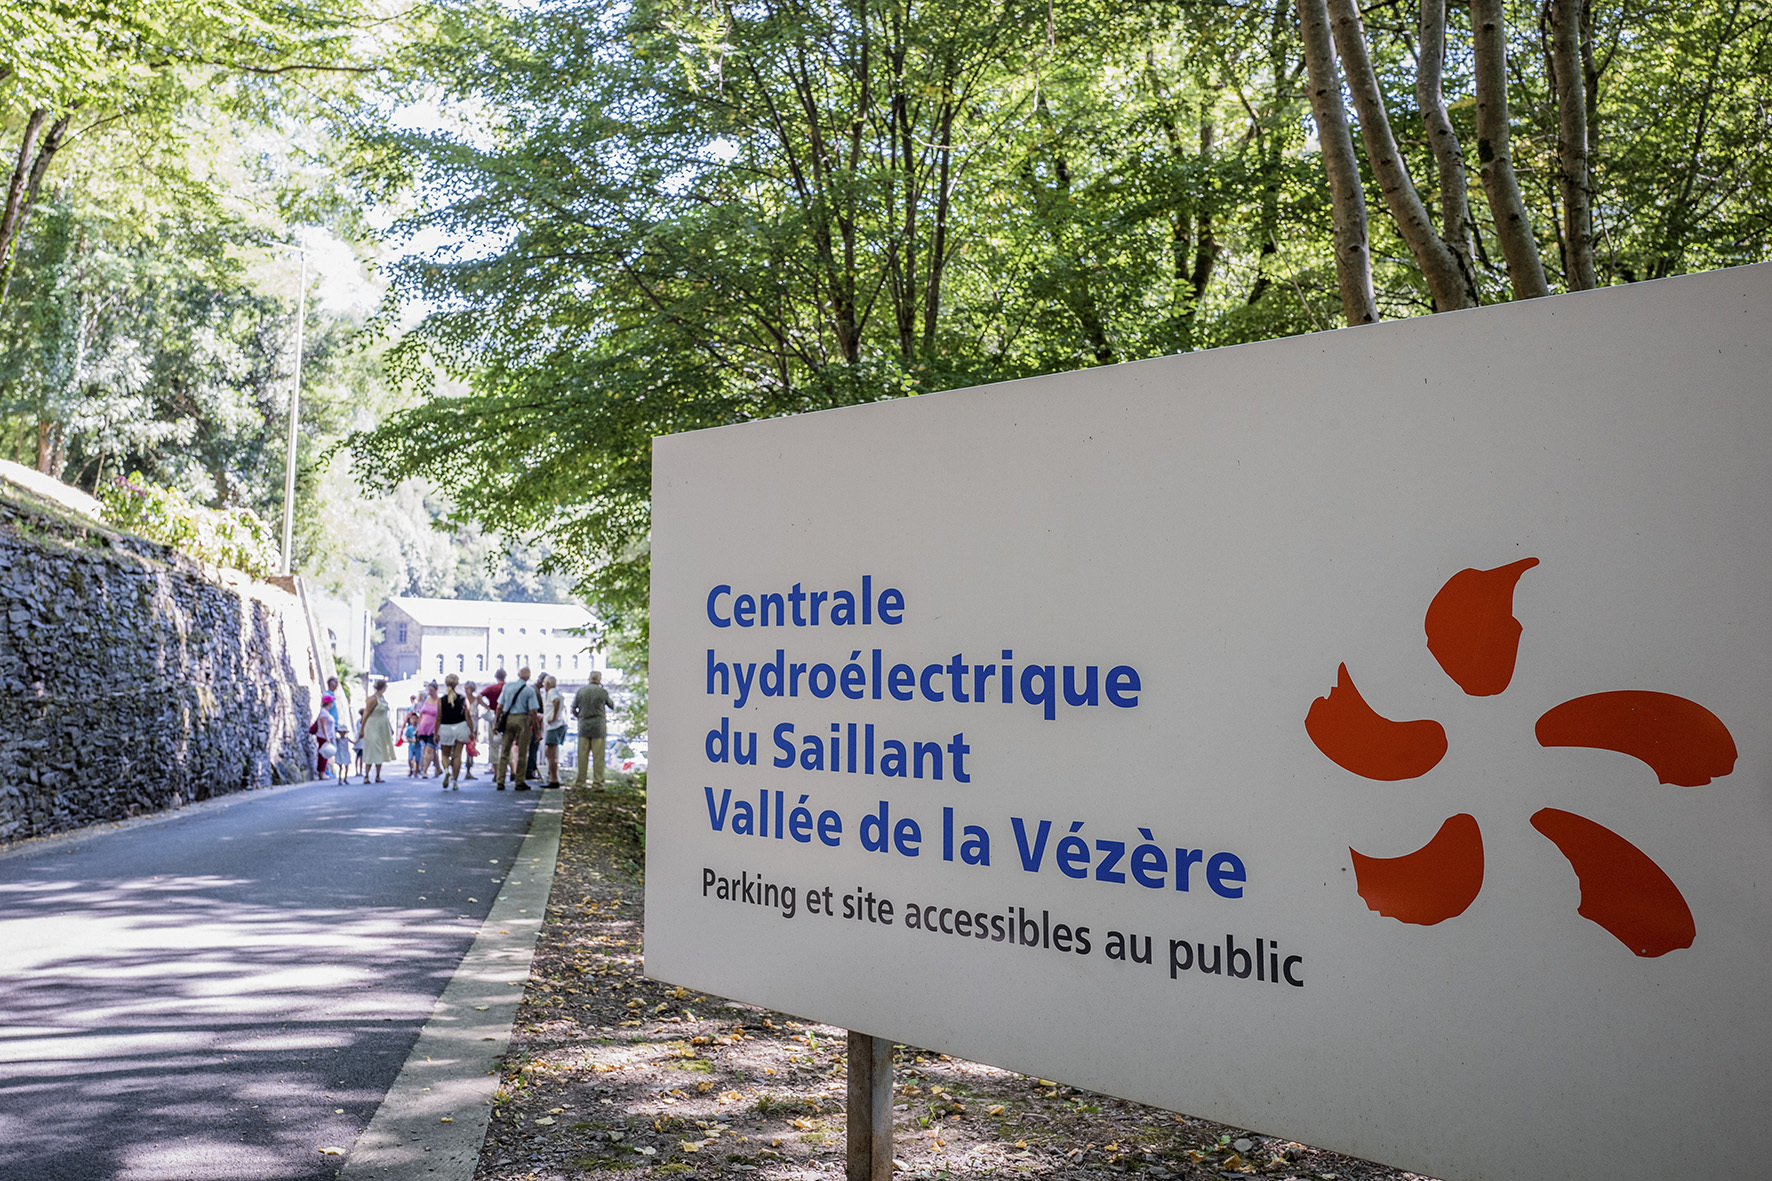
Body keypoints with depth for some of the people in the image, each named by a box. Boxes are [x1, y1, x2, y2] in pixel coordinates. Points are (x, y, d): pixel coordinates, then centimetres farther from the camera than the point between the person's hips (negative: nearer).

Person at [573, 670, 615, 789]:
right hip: (598, 727, -3)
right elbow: (612, 706, 10)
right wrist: (612, 699, 26)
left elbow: (573, 710, 7)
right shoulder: (602, 692, -4)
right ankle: (597, 782, -2)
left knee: (582, 755, 5)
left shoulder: (580, 691, 3)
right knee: (598, 756, 0)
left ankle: (581, 781, 6)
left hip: (583, 726, 3)